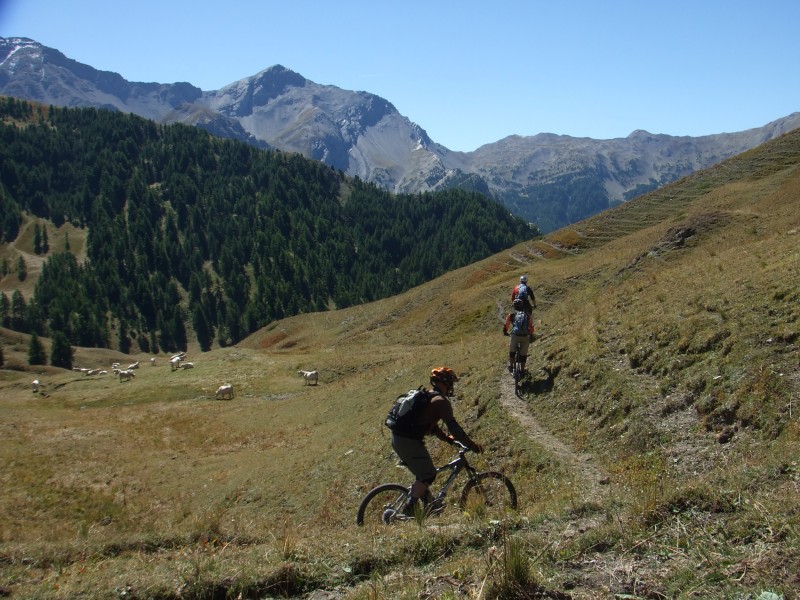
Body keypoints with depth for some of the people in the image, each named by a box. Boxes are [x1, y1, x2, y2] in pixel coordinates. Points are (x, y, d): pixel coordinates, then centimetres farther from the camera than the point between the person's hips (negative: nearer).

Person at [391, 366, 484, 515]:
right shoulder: (441, 401, -10)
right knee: (428, 475, 2)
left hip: (397, 438, 9)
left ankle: (430, 504, 31)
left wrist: (448, 438, 29)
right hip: (409, 441, -9)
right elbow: (453, 427, -15)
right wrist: (473, 446, -9)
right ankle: (410, 508, 4)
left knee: (422, 472, 23)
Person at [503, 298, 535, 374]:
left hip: (515, 335, -1)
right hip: (525, 336, 1)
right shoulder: (527, 315, 17)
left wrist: (505, 332, 40)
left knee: (512, 351, 23)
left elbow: (506, 325, 20)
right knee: (523, 354, 16)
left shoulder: (512, 315, 12)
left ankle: (511, 366, 22)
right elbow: (531, 327, 21)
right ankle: (522, 370, 22)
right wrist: (531, 336, 36)